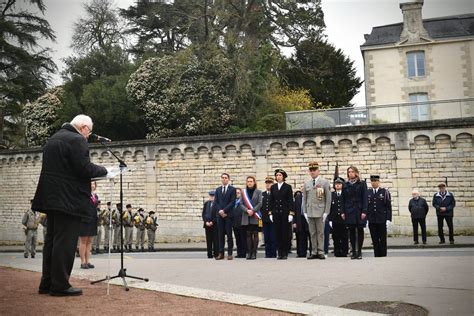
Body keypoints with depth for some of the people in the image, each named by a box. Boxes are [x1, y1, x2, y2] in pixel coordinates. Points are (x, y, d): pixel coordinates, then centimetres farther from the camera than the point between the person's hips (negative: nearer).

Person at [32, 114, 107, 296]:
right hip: (69, 200, -9)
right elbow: (85, 169, -20)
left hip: (51, 197, 10)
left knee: (52, 240, 13)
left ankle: (47, 283, 18)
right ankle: (60, 285, -2)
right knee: (65, 242, -5)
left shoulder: (52, 139, 18)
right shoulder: (77, 140, -12)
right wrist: (103, 170, -3)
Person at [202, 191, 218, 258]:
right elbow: (203, 214, 11)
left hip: (215, 224, -4)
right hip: (207, 224, 4)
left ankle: (216, 254, 3)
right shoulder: (206, 203, 12)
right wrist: (206, 222, -3)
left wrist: (212, 222, -11)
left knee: (215, 240, -3)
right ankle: (210, 255, 9)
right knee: (208, 240, 5)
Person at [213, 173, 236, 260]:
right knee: (220, 235, 4)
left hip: (228, 215, -4)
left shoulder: (232, 189, 2)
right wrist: (219, 211, -7)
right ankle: (221, 253, 7)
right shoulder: (218, 189, 15)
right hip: (220, 214, 4)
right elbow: (215, 202, 10)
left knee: (229, 235, -2)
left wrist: (224, 210, -13)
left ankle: (229, 254, 2)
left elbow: (232, 202, -6)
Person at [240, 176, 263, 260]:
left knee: (255, 234, -1)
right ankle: (249, 252, 7)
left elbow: (260, 203, -3)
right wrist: (247, 210, -11)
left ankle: (254, 253, 2)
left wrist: (253, 210, -14)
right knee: (248, 234, 4)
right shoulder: (243, 192, 9)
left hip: (255, 217, -2)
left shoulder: (258, 192, 4)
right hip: (246, 217, 2)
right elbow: (241, 204, 5)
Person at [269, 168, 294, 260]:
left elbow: (290, 201, -3)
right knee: (278, 233, 3)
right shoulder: (273, 187, 10)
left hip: (285, 213, -3)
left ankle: (285, 253, 6)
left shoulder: (288, 187, 1)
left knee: (285, 233, -1)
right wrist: (270, 213, 5)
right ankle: (280, 253, 9)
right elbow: (271, 200, 11)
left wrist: (291, 213, -9)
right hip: (276, 213, 3)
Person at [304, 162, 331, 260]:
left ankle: (321, 252, 5)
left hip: (320, 212, -3)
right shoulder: (306, 183, 11)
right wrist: (305, 211, 6)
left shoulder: (325, 182, 0)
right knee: (312, 233, 6)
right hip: (310, 212, 3)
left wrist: (326, 212, -7)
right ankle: (314, 252, 12)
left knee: (320, 233, 0)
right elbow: (305, 199, 13)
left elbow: (328, 198, -2)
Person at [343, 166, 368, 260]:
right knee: (351, 231, 2)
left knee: (360, 231, 1)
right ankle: (354, 252, 8)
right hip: (349, 211, 2)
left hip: (359, 211, -2)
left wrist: (364, 211, -10)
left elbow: (364, 198, -2)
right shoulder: (346, 185, 9)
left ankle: (359, 252, 8)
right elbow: (343, 199, 8)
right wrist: (343, 212, 1)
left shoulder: (362, 184, 2)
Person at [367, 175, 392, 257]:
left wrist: (388, 219, -8)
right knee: (375, 240, 5)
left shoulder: (385, 192, 2)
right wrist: (366, 218, 3)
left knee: (383, 240, 4)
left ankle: (383, 255, 11)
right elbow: (366, 206, 9)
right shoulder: (368, 192, 9)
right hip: (371, 220, 2)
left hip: (382, 220, -2)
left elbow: (388, 206, -2)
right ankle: (376, 255, 11)